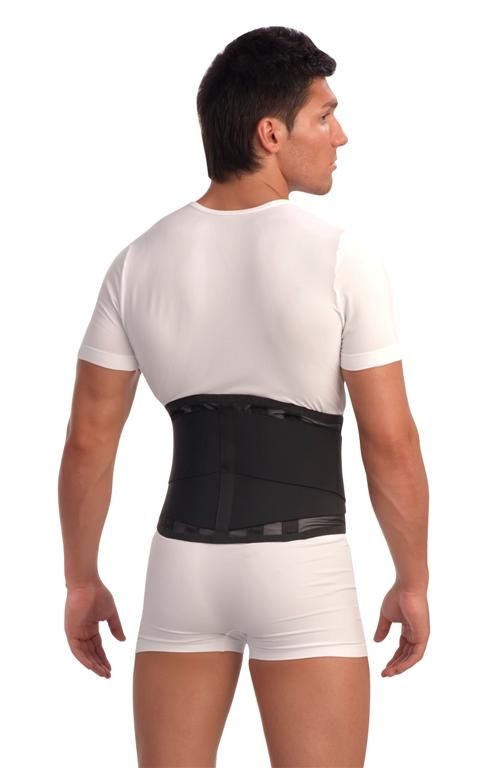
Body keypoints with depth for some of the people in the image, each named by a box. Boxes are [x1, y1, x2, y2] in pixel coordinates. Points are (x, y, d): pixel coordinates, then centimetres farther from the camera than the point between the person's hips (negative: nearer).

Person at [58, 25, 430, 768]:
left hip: (183, 566, 4)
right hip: (301, 572, -4)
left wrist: (81, 580, 15)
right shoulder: (341, 253, -12)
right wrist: (414, 580, 2)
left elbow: (88, 441, 3)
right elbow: (391, 442, -11)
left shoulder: (139, 261, 0)